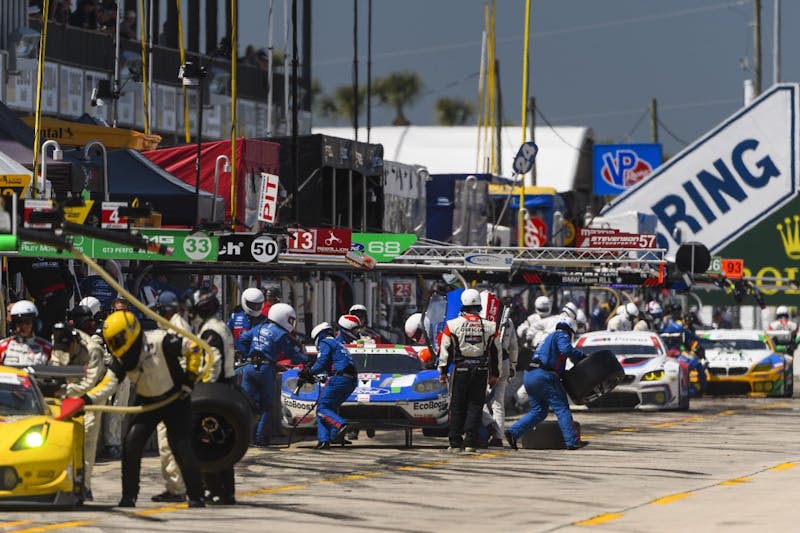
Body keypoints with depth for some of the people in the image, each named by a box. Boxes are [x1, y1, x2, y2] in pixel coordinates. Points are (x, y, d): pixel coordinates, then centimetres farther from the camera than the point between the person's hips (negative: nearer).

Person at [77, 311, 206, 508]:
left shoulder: (160, 342, -26)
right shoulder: (121, 359, -9)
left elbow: (194, 348, -18)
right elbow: (108, 383, -16)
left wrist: (190, 378, -14)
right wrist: (86, 399, -31)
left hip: (175, 398, -5)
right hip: (147, 402, 5)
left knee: (183, 448, -9)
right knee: (131, 444, -12)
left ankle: (196, 496, 7)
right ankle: (129, 496, -2)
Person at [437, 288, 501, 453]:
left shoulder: (453, 325, -4)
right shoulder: (489, 327, 4)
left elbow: (445, 349, 0)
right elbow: (496, 352, 9)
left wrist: (442, 371, 9)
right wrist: (494, 374, 17)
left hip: (460, 370, -1)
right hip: (482, 370, 1)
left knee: (457, 407, 7)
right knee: (475, 405, 5)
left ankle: (455, 443, 8)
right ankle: (470, 442, -2)